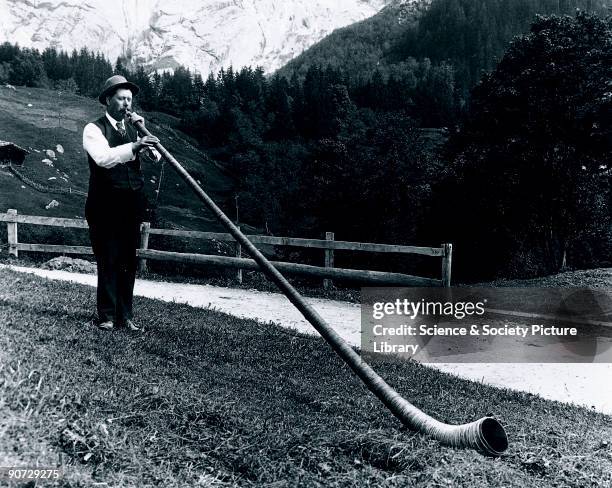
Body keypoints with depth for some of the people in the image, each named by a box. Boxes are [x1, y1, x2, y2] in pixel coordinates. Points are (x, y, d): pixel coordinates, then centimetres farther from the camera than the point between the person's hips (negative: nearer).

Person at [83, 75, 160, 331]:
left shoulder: (133, 129, 15)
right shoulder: (94, 129, -2)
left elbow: (156, 157, 3)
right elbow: (103, 157, -22)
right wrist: (134, 146, -36)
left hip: (132, 204, 5)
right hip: (105, 205, -5)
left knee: (128, 260, 6)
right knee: (108, 260, -2)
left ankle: (125, 314, 13)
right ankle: (107, 315, 7)